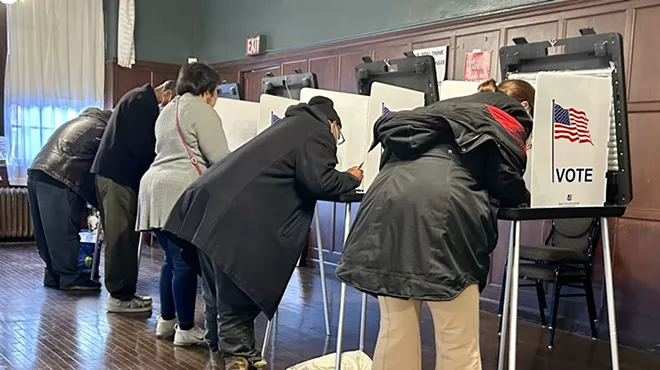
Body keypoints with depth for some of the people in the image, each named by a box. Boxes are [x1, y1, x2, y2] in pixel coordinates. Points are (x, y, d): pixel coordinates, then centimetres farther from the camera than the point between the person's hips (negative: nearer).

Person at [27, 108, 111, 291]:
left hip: (37, 172, 9)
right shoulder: (103, 130, 2)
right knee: (65, 231, -4)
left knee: (49, 231, 13)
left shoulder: (81, 120, 29)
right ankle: (69, 277, 1)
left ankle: (53, 274, 19)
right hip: (58, 179, -9)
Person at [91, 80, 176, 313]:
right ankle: (120, 297, -1)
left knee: (123, 236, 12)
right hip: (118, 174, -10)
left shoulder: (142, 100, 19)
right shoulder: (143, 101, -13)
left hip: (116, 171, 10)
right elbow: (139, 146, -20)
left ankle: (122, 292, 18)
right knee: (121, 237, -6)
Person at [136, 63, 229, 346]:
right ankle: (186, 329, -1)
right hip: (181, 192, -9)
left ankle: (167, 320, 22)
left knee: (172, 258, 16)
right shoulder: (201, 110, -3)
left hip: (156, 188, 10)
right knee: (185, 262, -6)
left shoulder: (167, 111, 26)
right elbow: (219, 158, -7)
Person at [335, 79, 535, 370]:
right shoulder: (512, 120, 20)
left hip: (389, 197, 6)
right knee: (458, 341, 2)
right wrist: (523, 195, 33)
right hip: (440, 204, -6)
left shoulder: (450, 106, 36)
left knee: (396, 329, 13)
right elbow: (507, 185, 9)